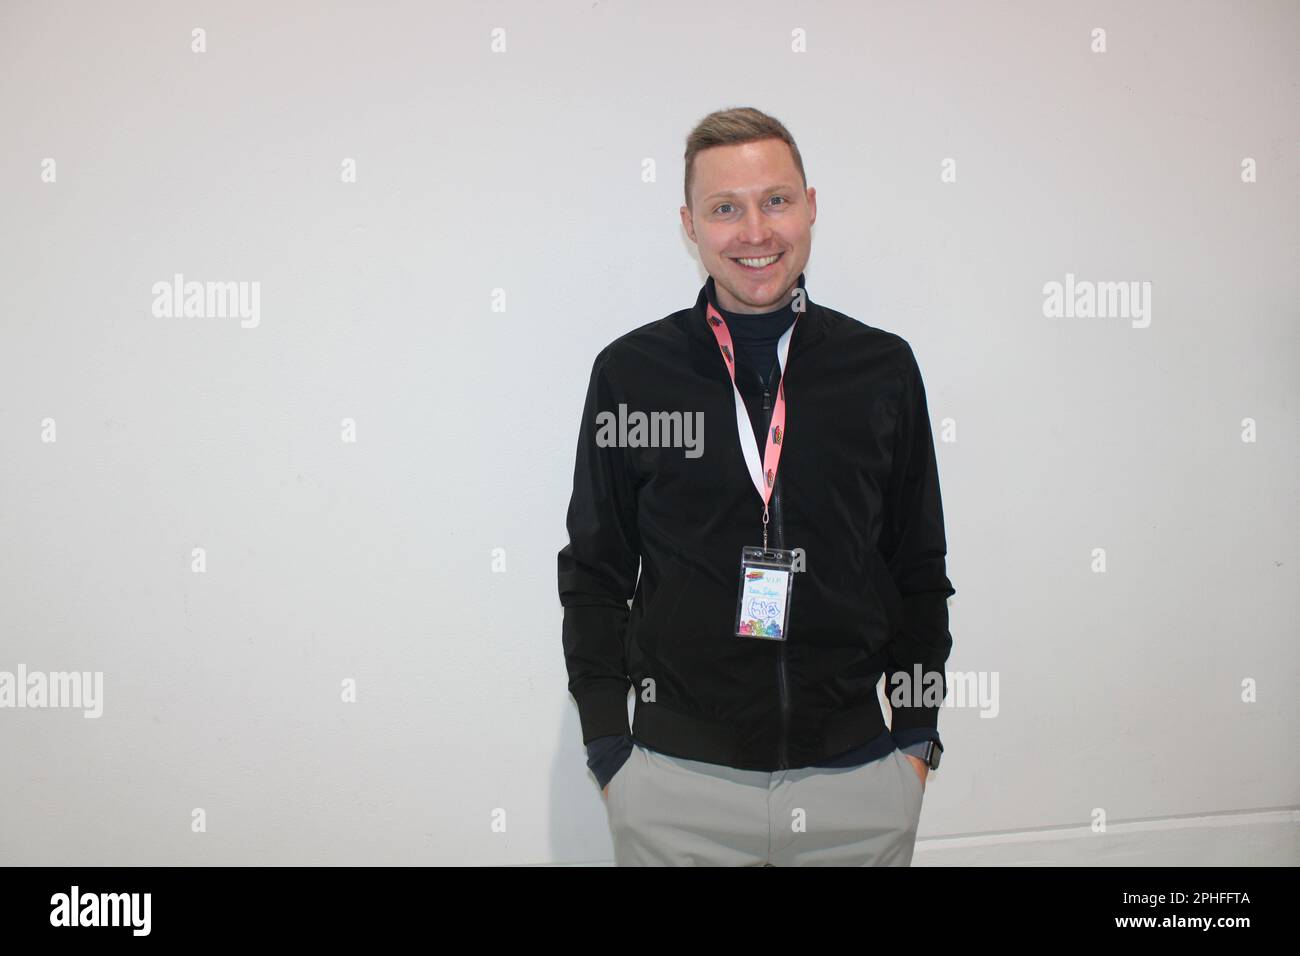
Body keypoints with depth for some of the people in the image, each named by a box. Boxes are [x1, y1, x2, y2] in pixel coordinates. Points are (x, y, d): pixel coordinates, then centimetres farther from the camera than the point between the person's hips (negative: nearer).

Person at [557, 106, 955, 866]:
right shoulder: (631, 371, -2)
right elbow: (594, 573, 3)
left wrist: (918, 737, 5)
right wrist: (609, 750, -1)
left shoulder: (884, 367, 1)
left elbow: (919, 567, 8)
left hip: (861, 777, 2)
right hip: (676, 784, -1)